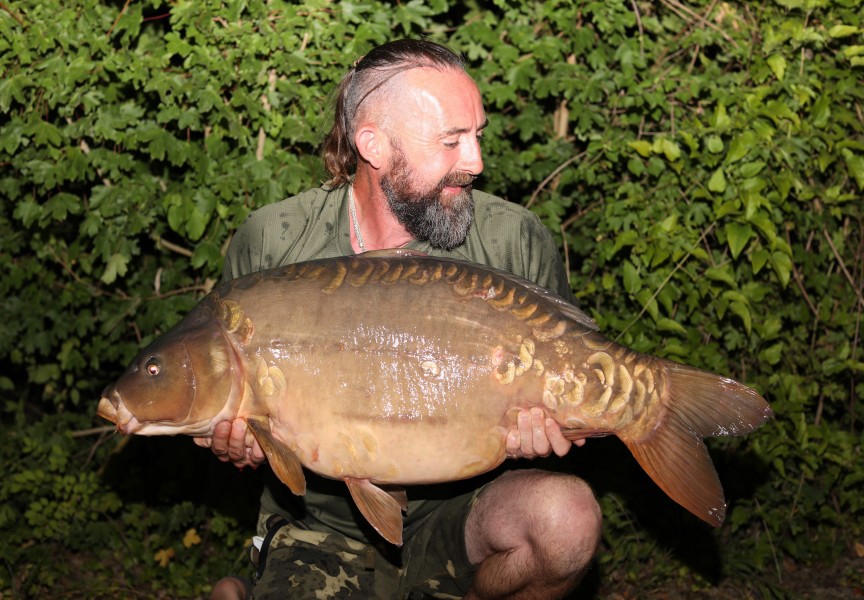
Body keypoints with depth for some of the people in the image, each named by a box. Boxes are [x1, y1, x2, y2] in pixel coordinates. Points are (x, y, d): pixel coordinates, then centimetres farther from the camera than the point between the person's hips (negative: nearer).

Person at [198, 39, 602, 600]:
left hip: (456, 512, 1)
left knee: (566, 516, -30)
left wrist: (541, 425, -20)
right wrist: (234, 435, -17)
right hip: (323, 524, 0)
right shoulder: (270, 246, -8)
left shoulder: (517, 242, -8)